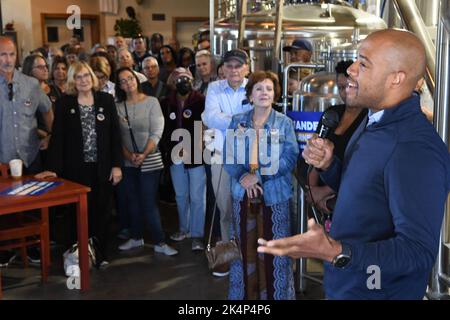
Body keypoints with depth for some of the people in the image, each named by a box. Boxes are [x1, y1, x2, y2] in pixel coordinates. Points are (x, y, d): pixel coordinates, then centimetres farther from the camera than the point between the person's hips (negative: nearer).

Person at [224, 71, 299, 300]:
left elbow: (290, 158, -10)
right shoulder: (237, 121, 6)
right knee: (245, 246, 10)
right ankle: (244, 293, 24)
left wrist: (258, 175, -17)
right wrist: (243, 177, -16)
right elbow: (228, 155, 2)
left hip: (274, 194, -2)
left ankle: (275, 294, 16)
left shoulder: (284, 123, -1)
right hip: (243, 193, 2)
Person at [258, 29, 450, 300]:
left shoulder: (417, 150, -28)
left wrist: (336, 252, -42)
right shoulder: (377, 123, 4)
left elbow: (419, 251, -30)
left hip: (380, 291, -8)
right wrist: (327, 165, -6)